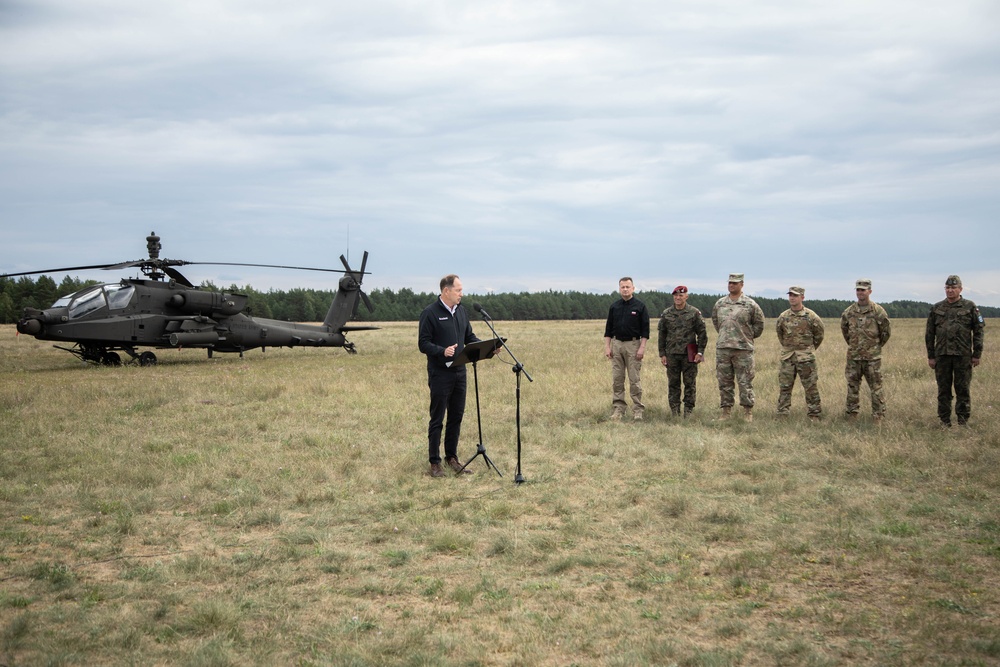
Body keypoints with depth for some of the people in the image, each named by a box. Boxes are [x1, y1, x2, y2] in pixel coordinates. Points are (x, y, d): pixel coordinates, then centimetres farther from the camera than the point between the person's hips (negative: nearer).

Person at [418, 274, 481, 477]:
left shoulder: (461, 311, 11)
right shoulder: (430, 313, -10)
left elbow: (469, 337, 17)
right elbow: (423, 344, -13)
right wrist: (442, 351, -28)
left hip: (459, 373, 6)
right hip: (440, 374, -6)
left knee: (456, 417, 11)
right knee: (437, 419, 0)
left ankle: (452, 457, 23)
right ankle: (434, 462, 7)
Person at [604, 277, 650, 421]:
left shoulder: (640, 306, 0)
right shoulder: (614, 307, 10)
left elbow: (645, 329, -2)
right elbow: (608, 328, 12)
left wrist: (642, 347, -10)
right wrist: (607, 347, 4)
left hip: (633, 344, -3)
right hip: (616, 344, 4)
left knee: (635, 379, -3)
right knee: (617, 379, 3)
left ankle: (638, 410, 1)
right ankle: (618, 409, 8)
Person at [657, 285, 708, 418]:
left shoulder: (694, 313, 1)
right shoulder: (666, 314, 7)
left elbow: (702, 333, 2)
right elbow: (661, 335, 10)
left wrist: (700, 352, -5)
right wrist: (662, 354, 5)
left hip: (689, 355, -2)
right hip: (672, 355, 2)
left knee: (690, 384, 2)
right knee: (673, 384, 5)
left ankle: (688, 411, 9)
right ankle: (674, 412, 12)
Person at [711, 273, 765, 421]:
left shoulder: (750, 304, -1)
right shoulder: (719, 304, 9)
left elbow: (759, 324, 8)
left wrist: (749, 336, 9)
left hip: (743, 348, -4)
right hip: (722, 348, 4)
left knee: (745, 382, -2)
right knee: (724, 381, 6)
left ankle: (748, 413, 4)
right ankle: (726, 411, 13)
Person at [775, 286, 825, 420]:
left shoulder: (811, 316, -6)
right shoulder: (783, 317, 3)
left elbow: (819, 334, 7)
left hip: (806, 357, -3)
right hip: (787, 356, 3)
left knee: (811, 387, 0)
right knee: (784, 386, 4)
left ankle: (814, 415, 8)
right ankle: (782, 415, 10)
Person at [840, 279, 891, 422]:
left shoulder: (878, 311, -7)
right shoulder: (849, 312, 4)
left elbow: (886, 331, 2)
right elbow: (844, 329, 20)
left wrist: (877, 346, 8)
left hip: (872, 357, -4)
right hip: (853, 357, 4)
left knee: (876, 387, 0)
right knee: (852, 387, 9)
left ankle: (878, 416, 6)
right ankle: (852, 415, 19)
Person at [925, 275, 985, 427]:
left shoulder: (970, 307, 2)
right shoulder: (937, 308, 8)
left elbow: (978, 331, 1)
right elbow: (930, 334, 10)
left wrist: (977, 354, -3)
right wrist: (930, 356, 6)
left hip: (963, 355, -2)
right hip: (942, 355, 2)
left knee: (963, 389, 2)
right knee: (943, 389, 6)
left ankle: (963, 420, 11)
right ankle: (944, 420, 15)